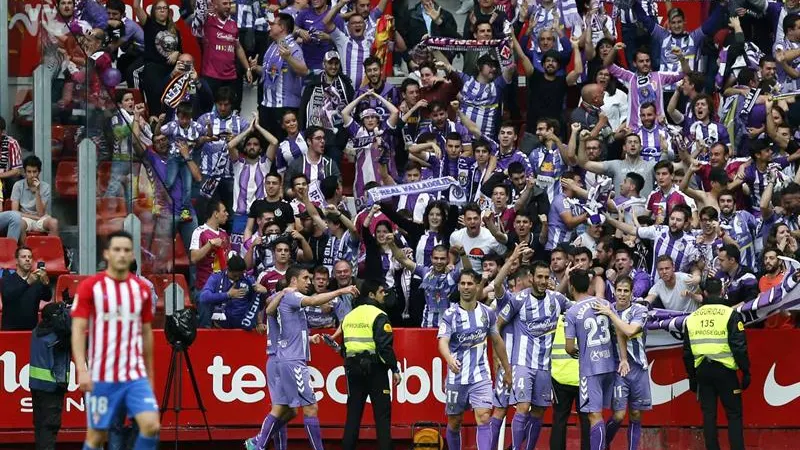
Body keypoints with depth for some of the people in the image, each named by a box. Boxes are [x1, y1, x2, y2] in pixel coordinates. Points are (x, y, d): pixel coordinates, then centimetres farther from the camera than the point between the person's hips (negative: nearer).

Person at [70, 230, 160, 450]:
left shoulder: (142, 289, 7)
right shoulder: (89, 287, -4)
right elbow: (78, 331, -8)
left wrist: (150, 374, 19)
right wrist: (81, 370, -19)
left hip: (135, 375, 3)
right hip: (101, 377, -3)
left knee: (151, 425, -14)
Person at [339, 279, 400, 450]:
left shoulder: (349, 316, 12)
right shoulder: (378, 316, -10)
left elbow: (344, 347, 16)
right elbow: (385, 346, -17)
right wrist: (395, 369, -11)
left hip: (353, 370, 6)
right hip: (375, 370, -6)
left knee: (353, 414, 9)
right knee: (382, 414, -2)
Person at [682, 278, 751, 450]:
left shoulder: (692, 318, 9)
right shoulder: (730, 314, -6)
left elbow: (687, 352, 13)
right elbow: (739, 347, -10)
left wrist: (692, 377, 20)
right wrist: (746, 371, -3)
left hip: (702, 370, 4)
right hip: (724, 370, -4)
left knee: (708, 415, 7)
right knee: (734, 414, 1)